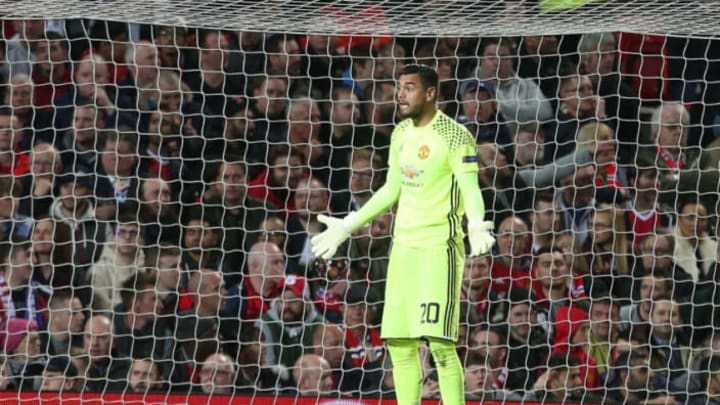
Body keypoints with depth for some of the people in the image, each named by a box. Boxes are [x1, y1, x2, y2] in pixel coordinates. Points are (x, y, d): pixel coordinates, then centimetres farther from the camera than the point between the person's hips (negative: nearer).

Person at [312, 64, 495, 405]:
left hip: (440, 247, -8)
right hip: (403, 245, 8)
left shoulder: (455, 135, -11)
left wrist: (476, 225, -38)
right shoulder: (401, 133, 12)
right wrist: (347, 226, 22)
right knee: (399, 345, 5)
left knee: (440, 343, -14)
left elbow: (471, 190, -17)